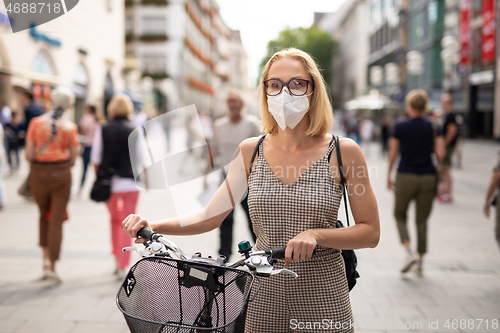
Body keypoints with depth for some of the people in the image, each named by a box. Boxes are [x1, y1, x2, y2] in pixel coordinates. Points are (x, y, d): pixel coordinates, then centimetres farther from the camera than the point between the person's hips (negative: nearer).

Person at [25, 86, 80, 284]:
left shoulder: (36, 122, -4)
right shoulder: (70, 127, -6)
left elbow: (29, 155, -6)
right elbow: (73, 158, -3)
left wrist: (38, 163, 13)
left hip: (38, 173, 2)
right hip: (61, 174, -1)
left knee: (44, 216, 22)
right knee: (56, 221, 5)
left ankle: (46, 259, 18)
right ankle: (52, 267, 4)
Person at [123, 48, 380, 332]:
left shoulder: (343, 152, -7)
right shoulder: (250, 151, 1)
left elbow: (370, 232, -5)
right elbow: (210, 215, -1)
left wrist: (316, 235, -21)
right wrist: (153, 226, -15)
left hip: (323, 300, -2)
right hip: (264, 300, 2)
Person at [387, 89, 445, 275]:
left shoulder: (400, 127, -4)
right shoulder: (433, 128, 0)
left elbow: (392, 154, -2)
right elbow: (440, 155, -5)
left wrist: (388, 176, 8)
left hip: (406, 176, -2)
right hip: (428, 177, 2)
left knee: (400, 215, 15)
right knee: (422, 219, 13)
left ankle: (409, 252, -5)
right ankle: (420, 261, 15)